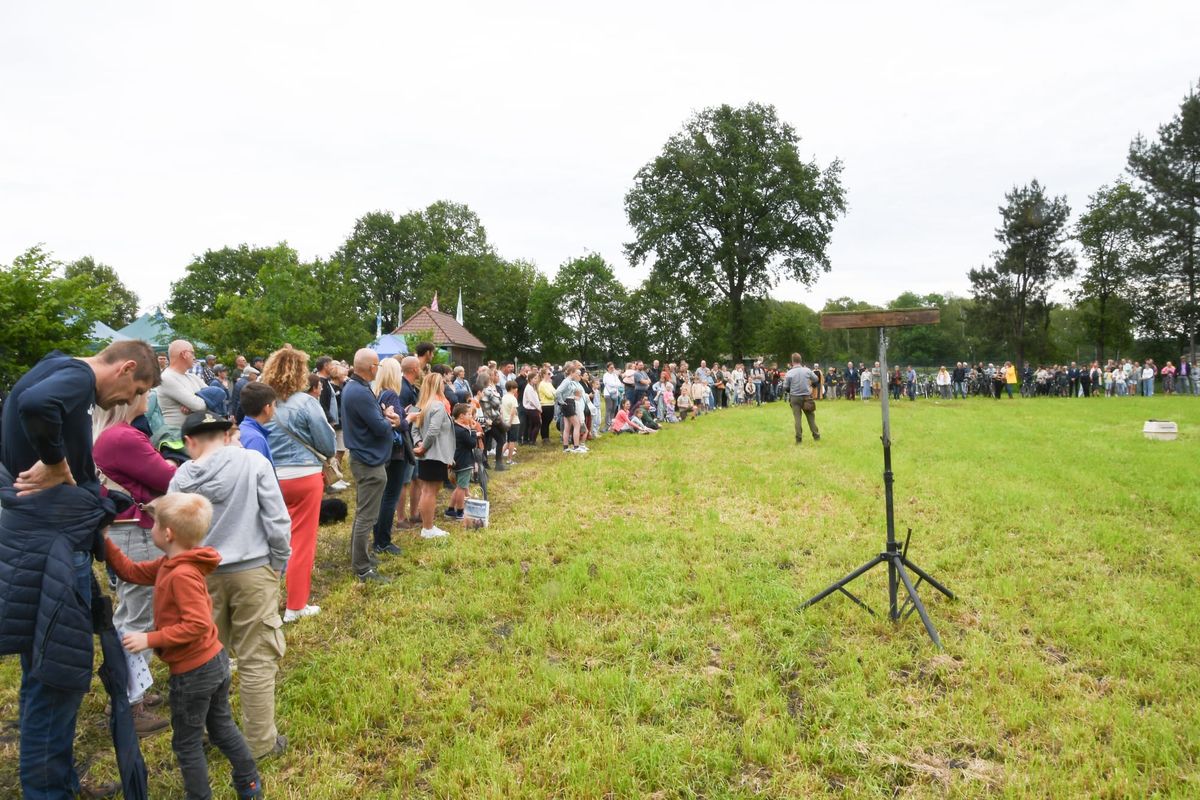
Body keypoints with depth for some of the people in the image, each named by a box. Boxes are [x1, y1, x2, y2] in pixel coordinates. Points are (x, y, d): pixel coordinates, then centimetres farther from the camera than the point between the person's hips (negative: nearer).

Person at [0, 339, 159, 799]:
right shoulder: (75, 376, -16)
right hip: (51, 547, -10)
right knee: (58, 673, 1)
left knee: (49, 671, 20)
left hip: (50, 542, 10)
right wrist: (54, 465, -24)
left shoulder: (64, 374, 14)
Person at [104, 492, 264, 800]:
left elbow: (197, 625, -29)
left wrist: (150, 639, -25)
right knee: (223, 728, 24)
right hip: (216, 660, 10)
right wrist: (103, 541, 5)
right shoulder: (171, 564, 3)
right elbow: (131, 571, 11)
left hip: (193, 672, -10)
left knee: (186, 743, 10)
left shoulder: (182, 575, -27)